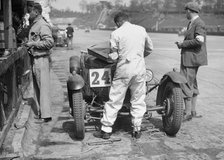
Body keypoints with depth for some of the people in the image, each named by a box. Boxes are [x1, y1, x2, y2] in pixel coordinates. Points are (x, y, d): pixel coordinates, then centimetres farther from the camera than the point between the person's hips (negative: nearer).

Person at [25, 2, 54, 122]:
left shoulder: (43, 25, -13)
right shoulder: (34, 25, 18)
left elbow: (49, 42, -21)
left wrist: (33, 44, -18)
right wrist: (28, 42, 13)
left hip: (41, 59, -10)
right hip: (35, 59, 10)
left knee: (43, 87, -7)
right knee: (37, 88, 14)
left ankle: (46, 115, -3)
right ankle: (42, 111, 23)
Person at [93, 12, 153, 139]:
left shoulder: (116, 33, -6)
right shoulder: (142, 30, 6)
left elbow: (113, 56, -5)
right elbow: (150, 48, 17)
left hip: (124, 69, -3)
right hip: (140, 68, 3)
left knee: (114, 101, 5)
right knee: (138, 100, 13)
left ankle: (106, 130, 11)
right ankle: (137, 130, 18)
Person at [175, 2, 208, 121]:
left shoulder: (199, 23, -14)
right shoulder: (191, 23, 16)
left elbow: (199, 41, -26)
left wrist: (183, 44, -18)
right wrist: (182, 43, 8)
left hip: (191, 58, -11)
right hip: (191, 58, 11)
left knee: (186, 85, -10)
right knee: (192, 84, 16)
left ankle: (188, 113, -4)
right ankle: (193, 111, 26)